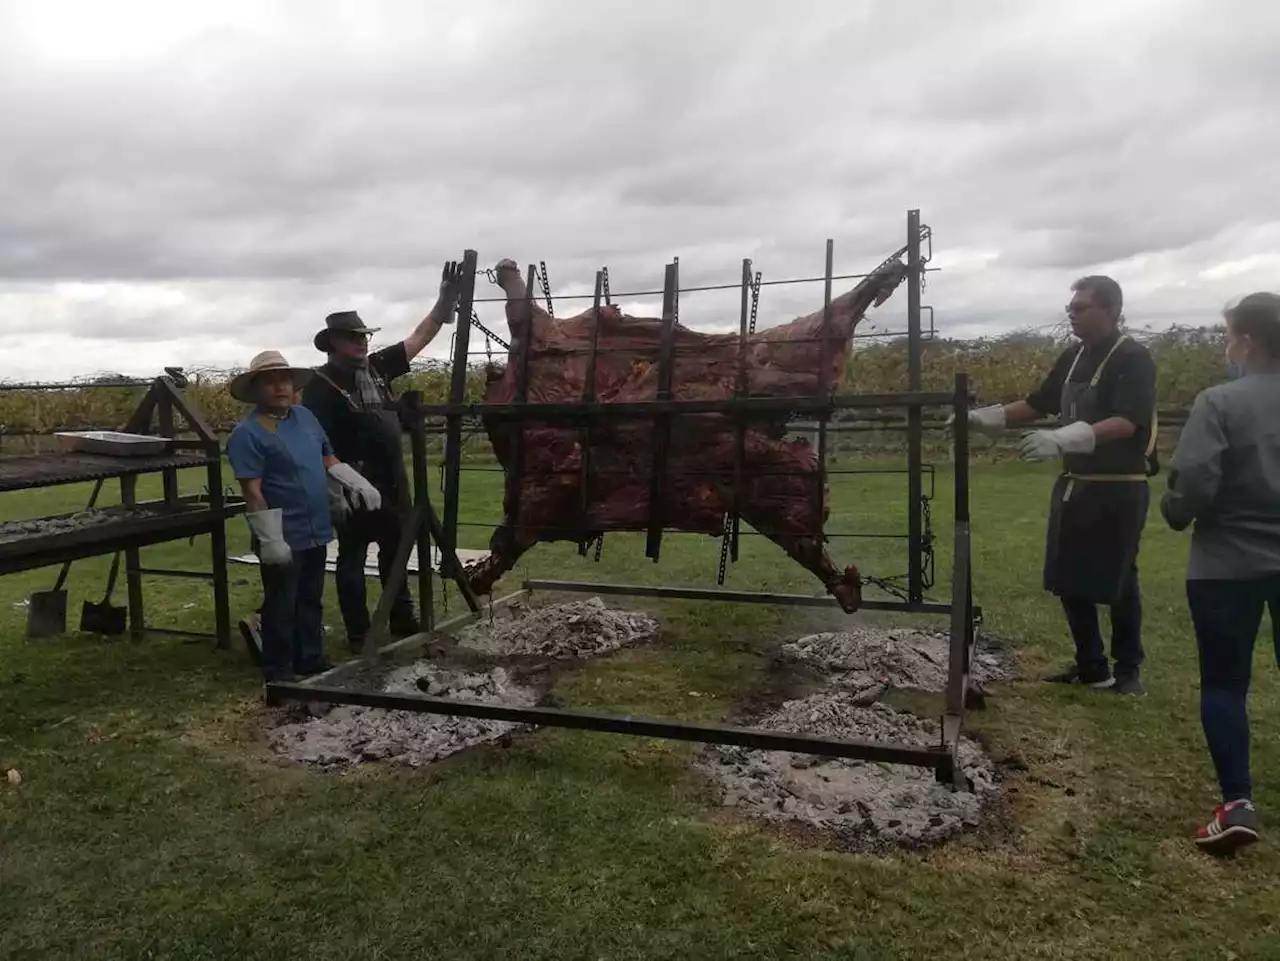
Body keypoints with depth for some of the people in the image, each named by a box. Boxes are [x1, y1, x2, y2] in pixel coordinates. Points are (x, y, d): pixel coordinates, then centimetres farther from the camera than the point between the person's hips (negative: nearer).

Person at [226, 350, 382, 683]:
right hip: (284, 536, -7)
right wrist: (270, 539, -21)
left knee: (311, 601, 18)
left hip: (315, 531, 7)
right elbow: (252, 491, -17)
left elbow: (328, 458, 20)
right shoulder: (248, 433, -13)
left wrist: (358, 484, 7)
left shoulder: (305, 416, 9)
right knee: (281, 607, 5)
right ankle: (279, 673, 18)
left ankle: (311, 661, 32)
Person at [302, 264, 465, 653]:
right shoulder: (322, 384, -12)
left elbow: (417, 339, 10)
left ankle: (403, 622, 31)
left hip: (392, 483, 8)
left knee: (396, 553, 17)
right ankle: (359, 634, 13)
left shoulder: (377, 366, 8)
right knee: (352, 559, 5)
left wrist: (445, 302, 3)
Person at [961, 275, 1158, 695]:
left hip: (1119, 489, -7)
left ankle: (1128, 671, 20)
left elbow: (1127, 422, -26)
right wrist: (984, 417, 4)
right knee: (1069, 579, 8)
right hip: (1074, 485, 7)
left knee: (1118, 581, 3)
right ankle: (1091, 666, 22)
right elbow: (1038, 403, 17)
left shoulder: (1133, 358, -13)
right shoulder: (1074, 357, 9)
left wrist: (1061, 438, -39)